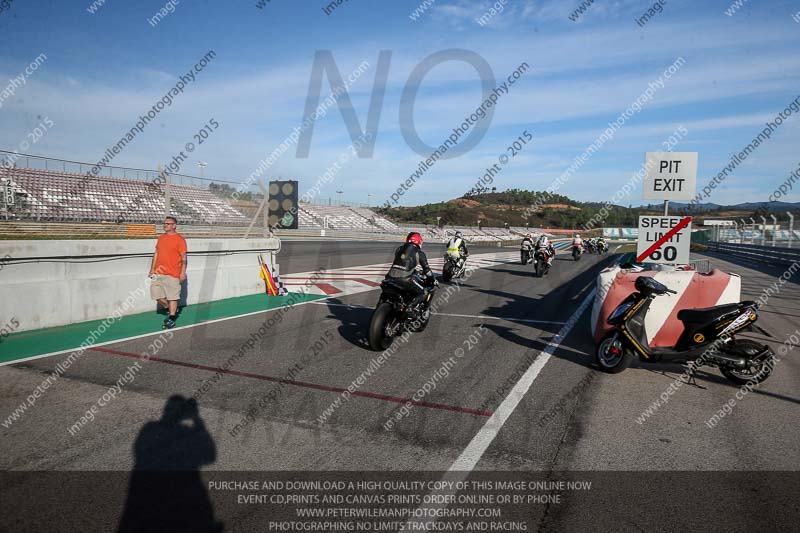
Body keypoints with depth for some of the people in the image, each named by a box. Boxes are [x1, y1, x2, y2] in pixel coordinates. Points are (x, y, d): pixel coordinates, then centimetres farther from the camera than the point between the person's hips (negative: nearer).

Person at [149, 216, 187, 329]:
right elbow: (156, 253, 19)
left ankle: (172, 318, 10)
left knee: (172, 296, -1)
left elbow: (183, 257, -9)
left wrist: (183, 272, -15)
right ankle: (170, 309, 29)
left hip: (173, 274, -7)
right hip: (158, 273, 7)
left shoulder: (179, 239, -7)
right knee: (156, 294, 9)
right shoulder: (161, 238, 13)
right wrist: (152, 269, 16)